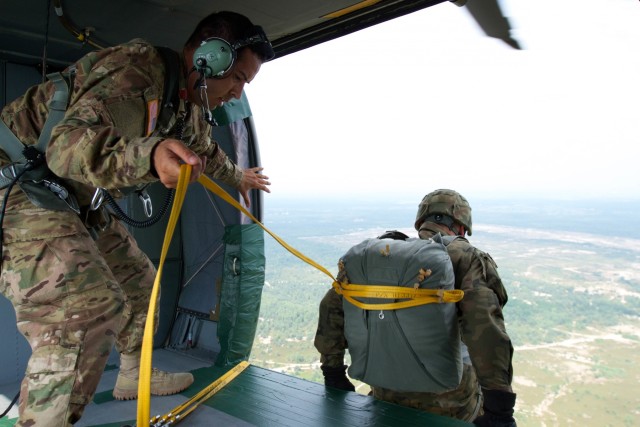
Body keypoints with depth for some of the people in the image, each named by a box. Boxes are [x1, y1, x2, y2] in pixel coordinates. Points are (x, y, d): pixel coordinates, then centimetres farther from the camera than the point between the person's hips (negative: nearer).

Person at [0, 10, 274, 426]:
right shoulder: (134, 69, -26)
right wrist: (149, 155, -56)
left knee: (139, 281, 17)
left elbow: (205, 149, 27)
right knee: (87, 310, -24)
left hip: (79, 201, 10)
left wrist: (237, 176, 43)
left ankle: (135, 375, 36)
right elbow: (67, 144, -38)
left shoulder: (189, 107, 5)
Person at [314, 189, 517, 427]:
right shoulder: (468, 258, -8)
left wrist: (333, 371, 5)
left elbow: (333, 305, -1)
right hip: (449, 402, -2)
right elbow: (484, 325, -26)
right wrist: (499, 405, -28)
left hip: (389, 397, 3)